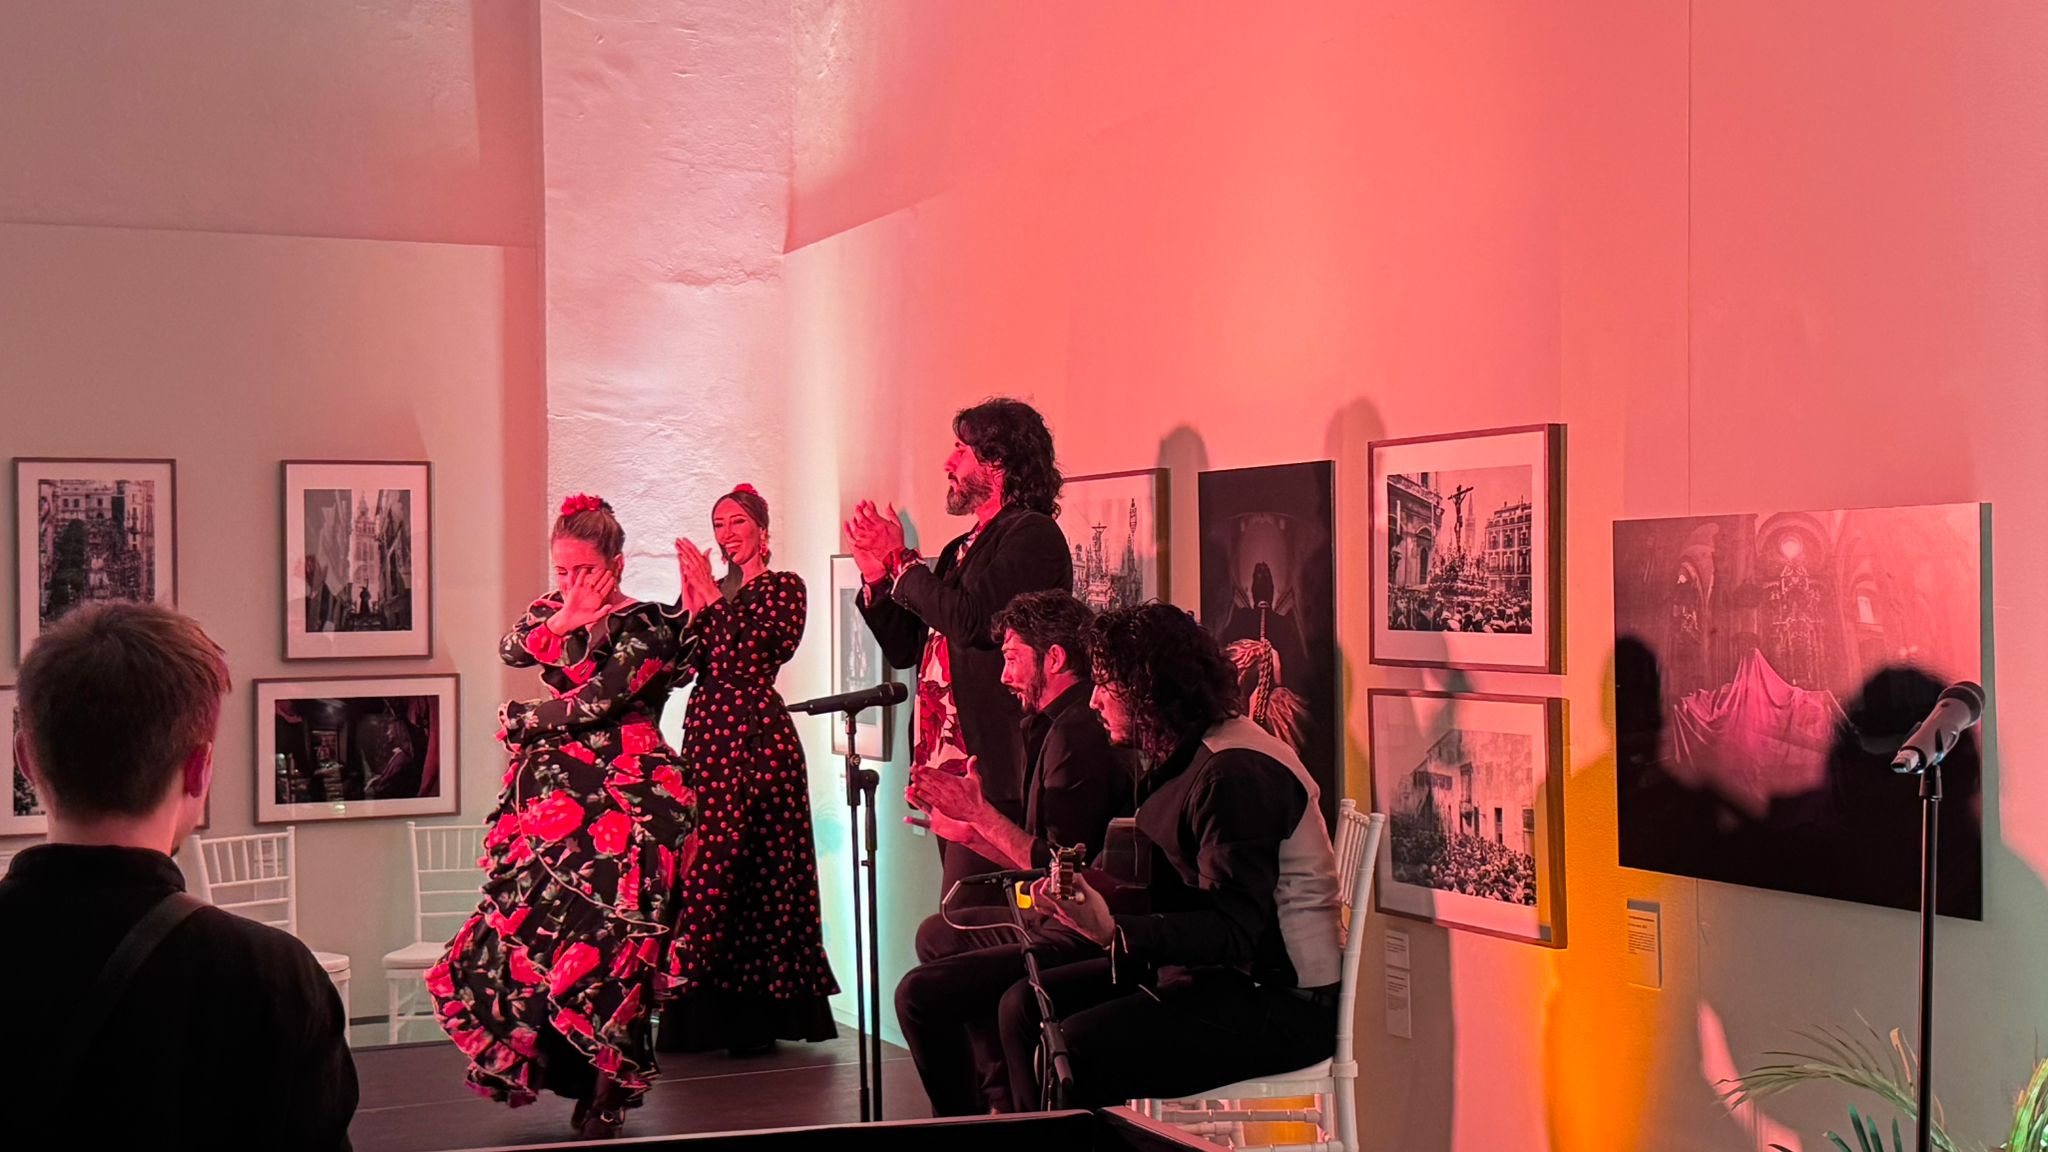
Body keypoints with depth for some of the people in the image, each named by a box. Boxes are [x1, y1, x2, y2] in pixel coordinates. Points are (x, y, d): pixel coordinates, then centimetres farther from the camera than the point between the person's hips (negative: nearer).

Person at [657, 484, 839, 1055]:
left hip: (756, 734, -6)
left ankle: (756, 1017, -1)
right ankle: (709, 1013, 7)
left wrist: (710, 594, -10)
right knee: (704, 856, 1)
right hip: (707, 731, 6)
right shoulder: (715, 591, 18)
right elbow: (687, 663, 8)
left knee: (750, 861, -6)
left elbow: (756, 644, -14)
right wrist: (691, 602, -3)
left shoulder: (782, 587, 2)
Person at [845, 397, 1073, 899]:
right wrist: (877, 577, 10)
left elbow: (971, 619, -21)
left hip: (994, 772, -9)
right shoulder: (962, 549, 22)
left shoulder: (1033, 534, -6)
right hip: (947, 764, 9)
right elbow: (905, 649, 25)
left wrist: (901, 561, -6)